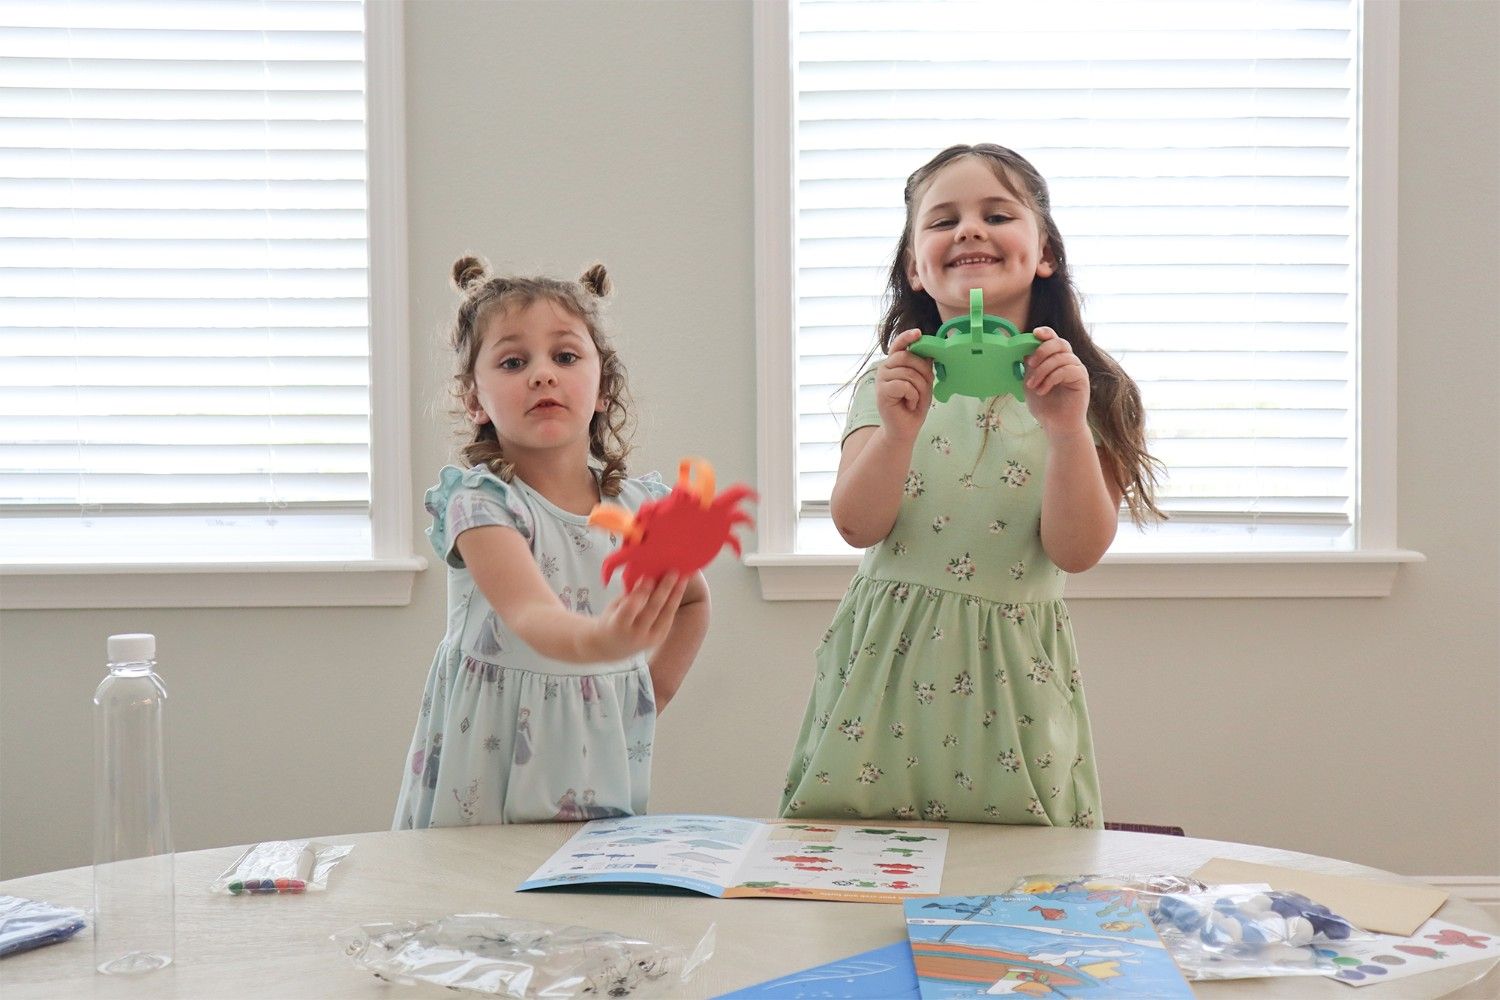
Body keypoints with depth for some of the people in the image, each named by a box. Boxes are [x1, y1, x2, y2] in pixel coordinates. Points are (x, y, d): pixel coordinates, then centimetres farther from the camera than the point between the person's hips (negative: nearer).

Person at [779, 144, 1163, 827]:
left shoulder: (1076, 387, 1)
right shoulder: (894, 381, 4)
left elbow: (1077, 551, -9)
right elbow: (857, 527, -8)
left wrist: (1068, 430, -23)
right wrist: (898, 429, -24)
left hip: (1011, 678, -1)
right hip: (889, 663, 1)